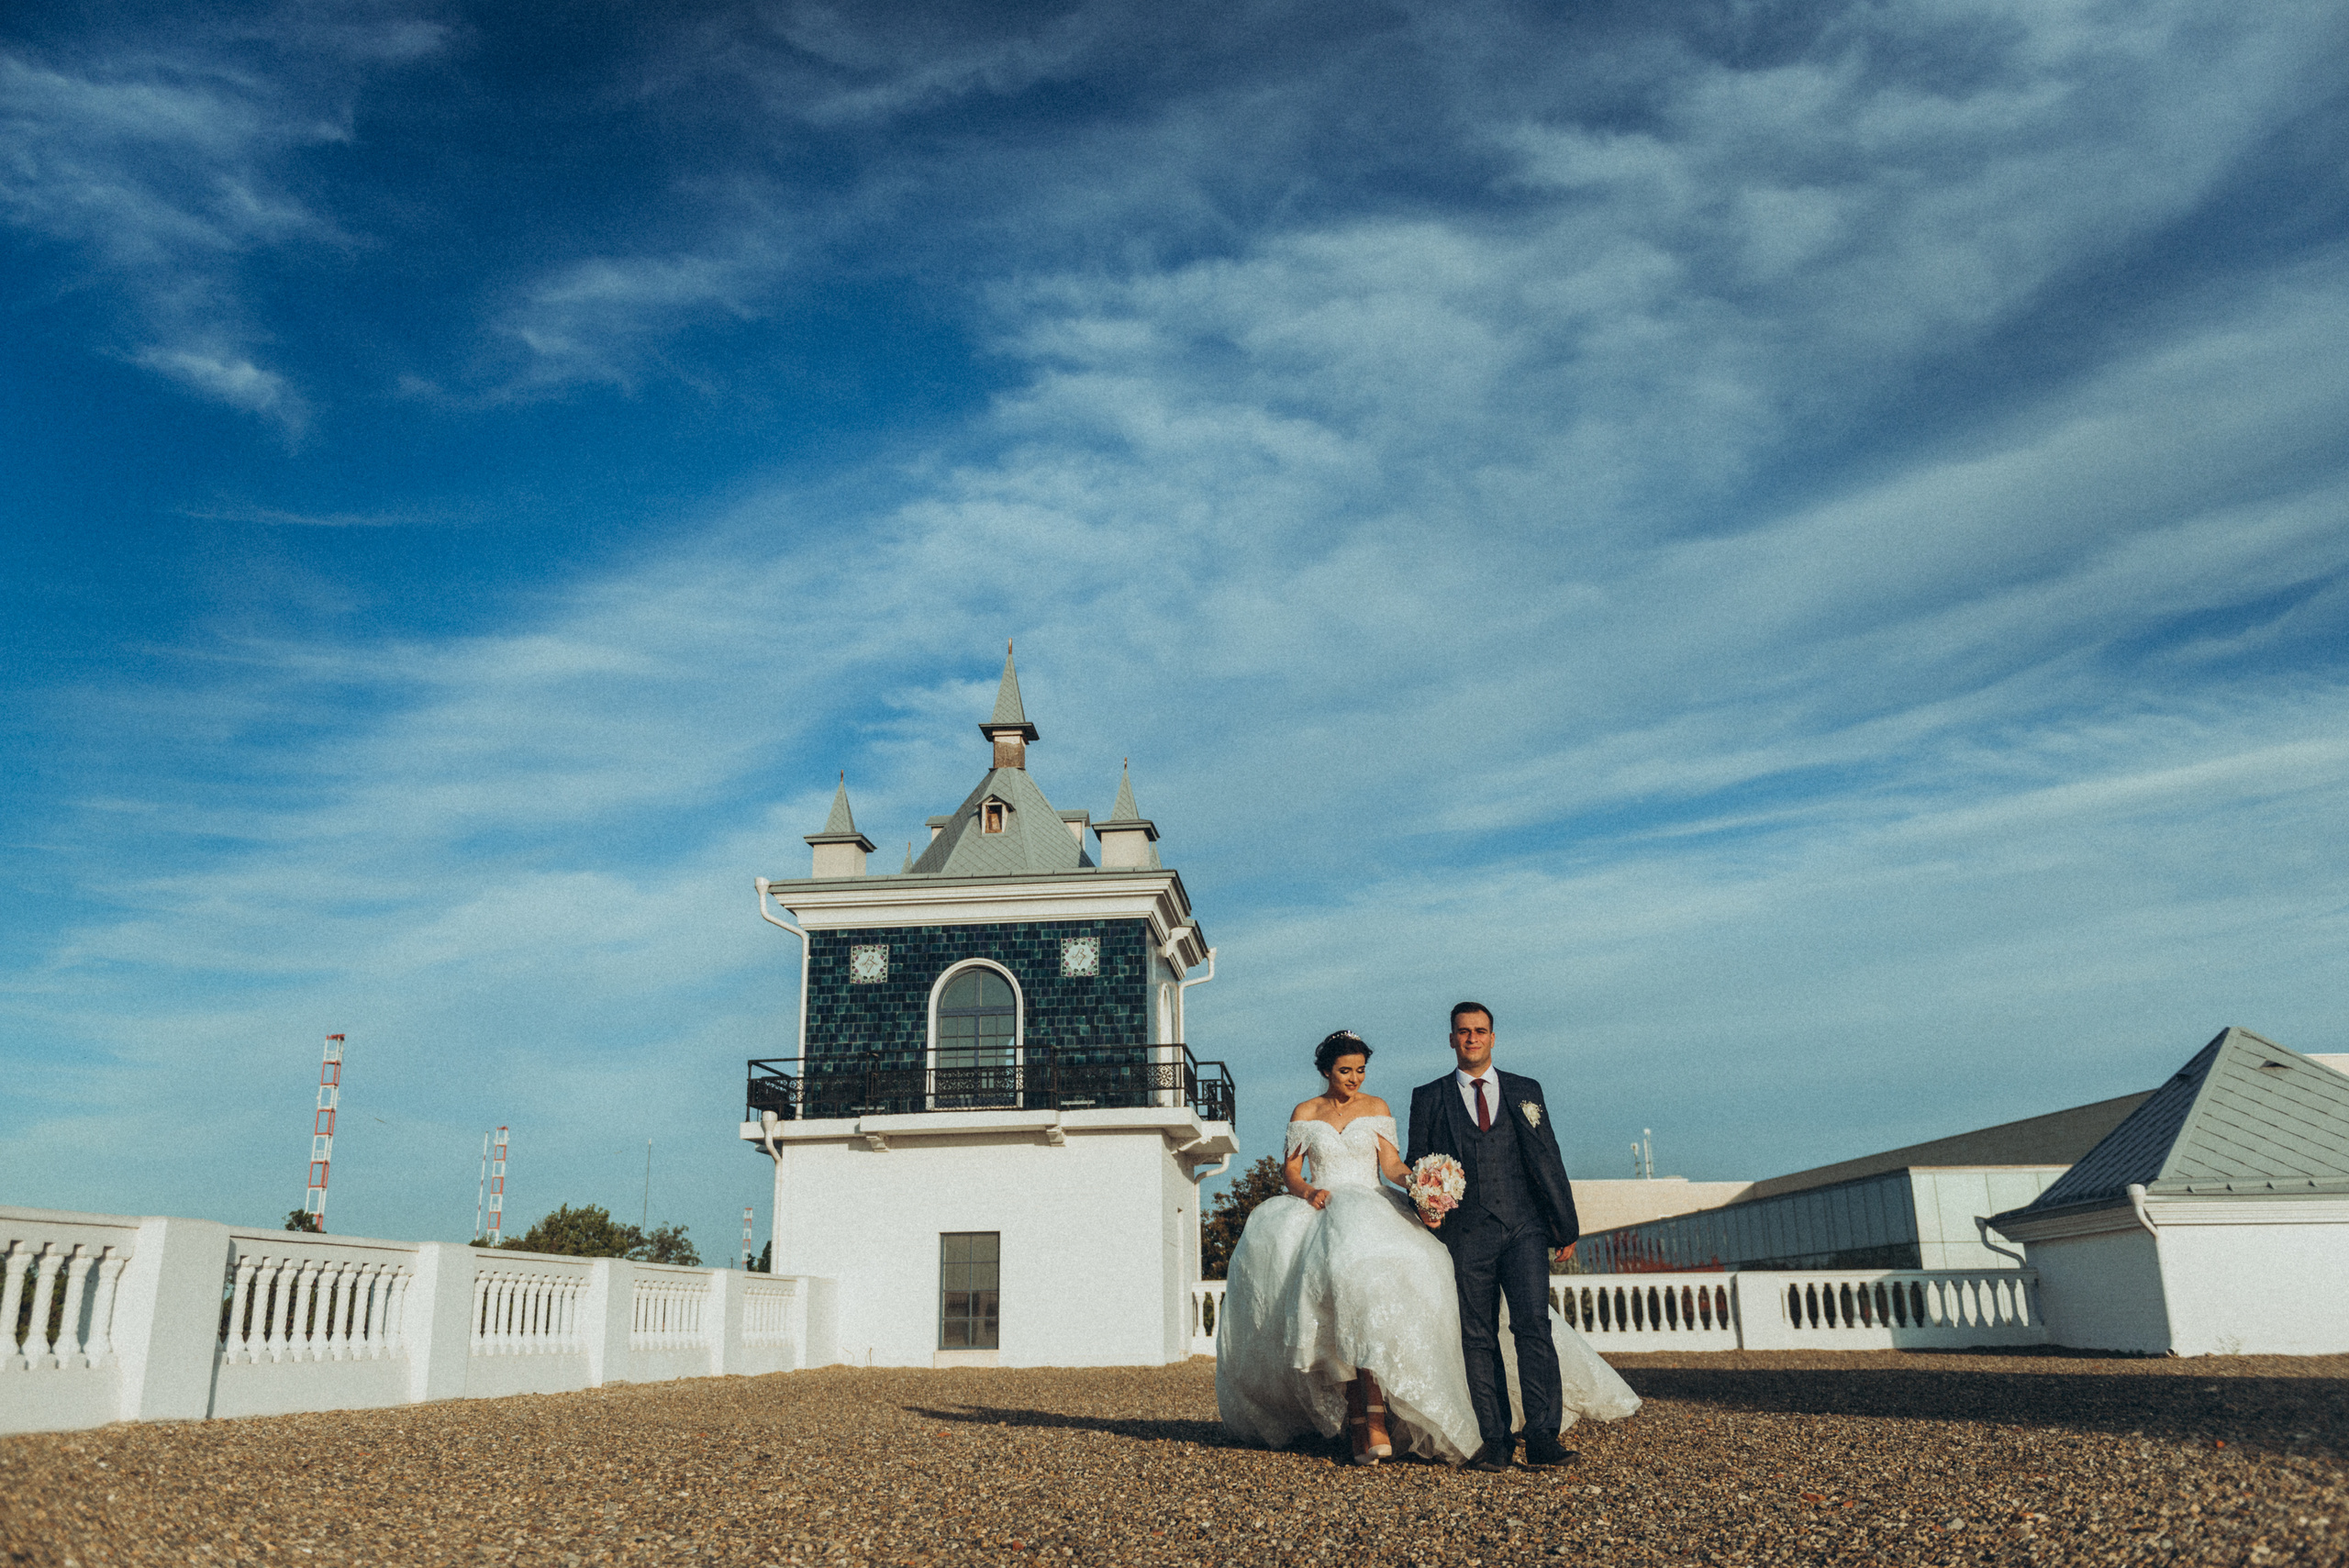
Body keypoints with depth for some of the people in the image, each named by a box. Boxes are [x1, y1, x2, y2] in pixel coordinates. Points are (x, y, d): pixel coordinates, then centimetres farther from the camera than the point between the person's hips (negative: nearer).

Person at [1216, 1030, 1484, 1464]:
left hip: (1370, 1214, -1)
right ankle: (1357, 1415, -16)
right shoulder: (1305, 1114, 11)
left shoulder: (1377, 1108, 12)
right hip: (1320, 1213, 1)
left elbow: (1390, 1164, 3)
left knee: (1366, 1286, -27)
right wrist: (1308, 1191, -10)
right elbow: (1289, 1171, 10)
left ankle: (1374, 1415, -33)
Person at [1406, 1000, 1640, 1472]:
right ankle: (1495, 1442, 5)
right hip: (1465, 1234, 0)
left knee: (1534, 1323, -13)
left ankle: (1543, 1437, -11)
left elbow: (1548, 1160, 12)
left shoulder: (1525, 1091, 13)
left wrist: (1565, 1227, 10)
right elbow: (1417, 1165, 12)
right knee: (1477, 1336, 0)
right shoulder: (1428, 1098, 11)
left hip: (1523, 1226, 0)